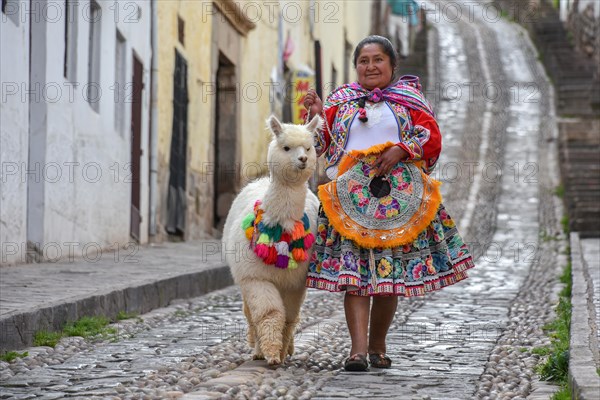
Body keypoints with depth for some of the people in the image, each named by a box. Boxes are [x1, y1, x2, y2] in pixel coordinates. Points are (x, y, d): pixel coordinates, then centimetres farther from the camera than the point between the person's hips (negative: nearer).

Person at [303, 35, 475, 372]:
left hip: (398, 195, 0)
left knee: (390, 273, 1)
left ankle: (377, 345, 15)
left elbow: (432, 139, 1)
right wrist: (317, 115, -5)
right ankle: (358, 348, -18)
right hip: (351, 197, 0)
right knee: (353, 271, -12)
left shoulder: (409, 98, 11)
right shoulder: (341, 99, 16)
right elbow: (323, 144, 11)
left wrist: (401, 150, -14)